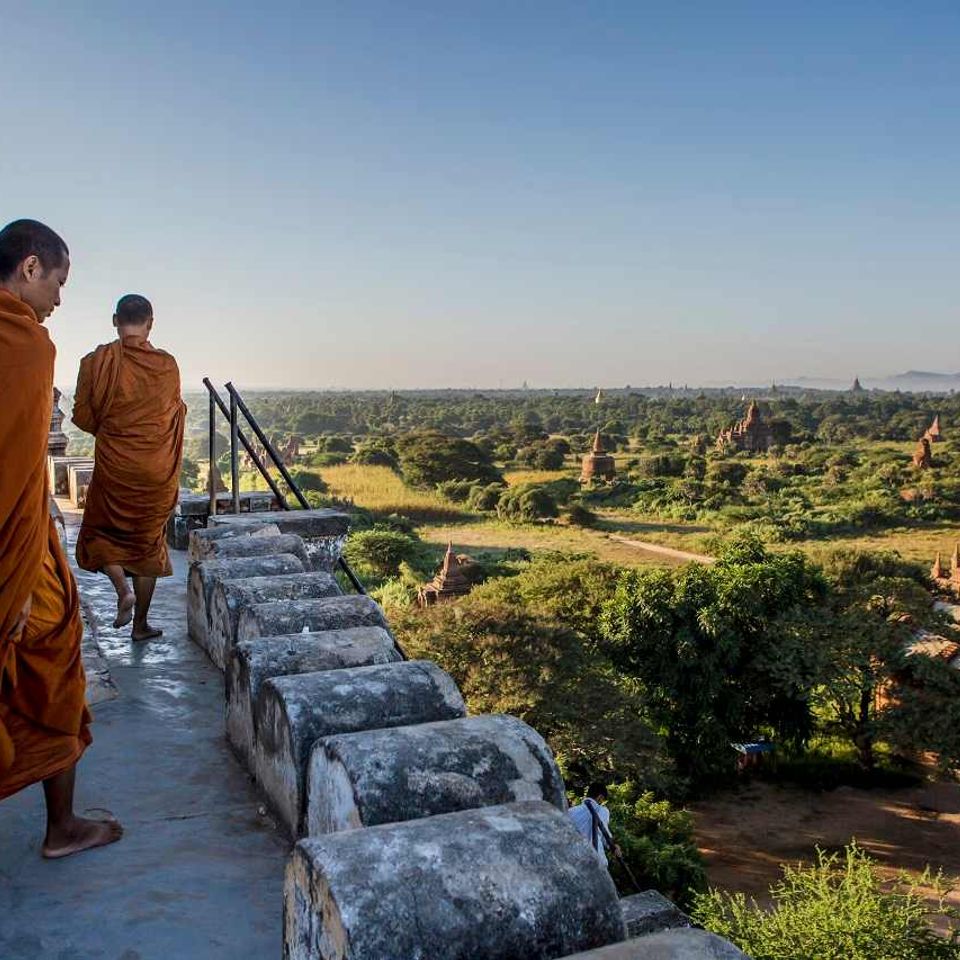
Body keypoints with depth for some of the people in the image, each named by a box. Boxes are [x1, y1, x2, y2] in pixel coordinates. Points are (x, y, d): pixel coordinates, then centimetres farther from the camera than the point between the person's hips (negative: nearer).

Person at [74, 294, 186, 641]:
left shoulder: (97, 361, -8)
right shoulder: (167, 365, -5)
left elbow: (83, 416, -2)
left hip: (113, 468, -1)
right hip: (158, 471, 1)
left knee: (102, 533, 20)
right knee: (148, 542, 12)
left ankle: (123, 590, -2)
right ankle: (140, 624, 17)